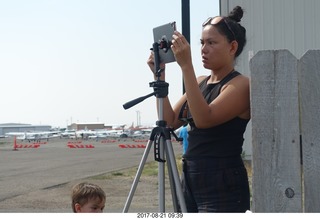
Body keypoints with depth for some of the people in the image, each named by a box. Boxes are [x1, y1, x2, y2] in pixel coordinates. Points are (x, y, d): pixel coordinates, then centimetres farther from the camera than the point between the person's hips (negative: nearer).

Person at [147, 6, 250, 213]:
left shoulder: (241, 84, -10)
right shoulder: (200, 82, 13)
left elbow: (204, 119, -24)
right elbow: (171, 121, 8)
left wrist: (186, 66, -25)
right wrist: (160, 76, 1)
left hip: (223, 187, -8)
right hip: (191, 179, 8)